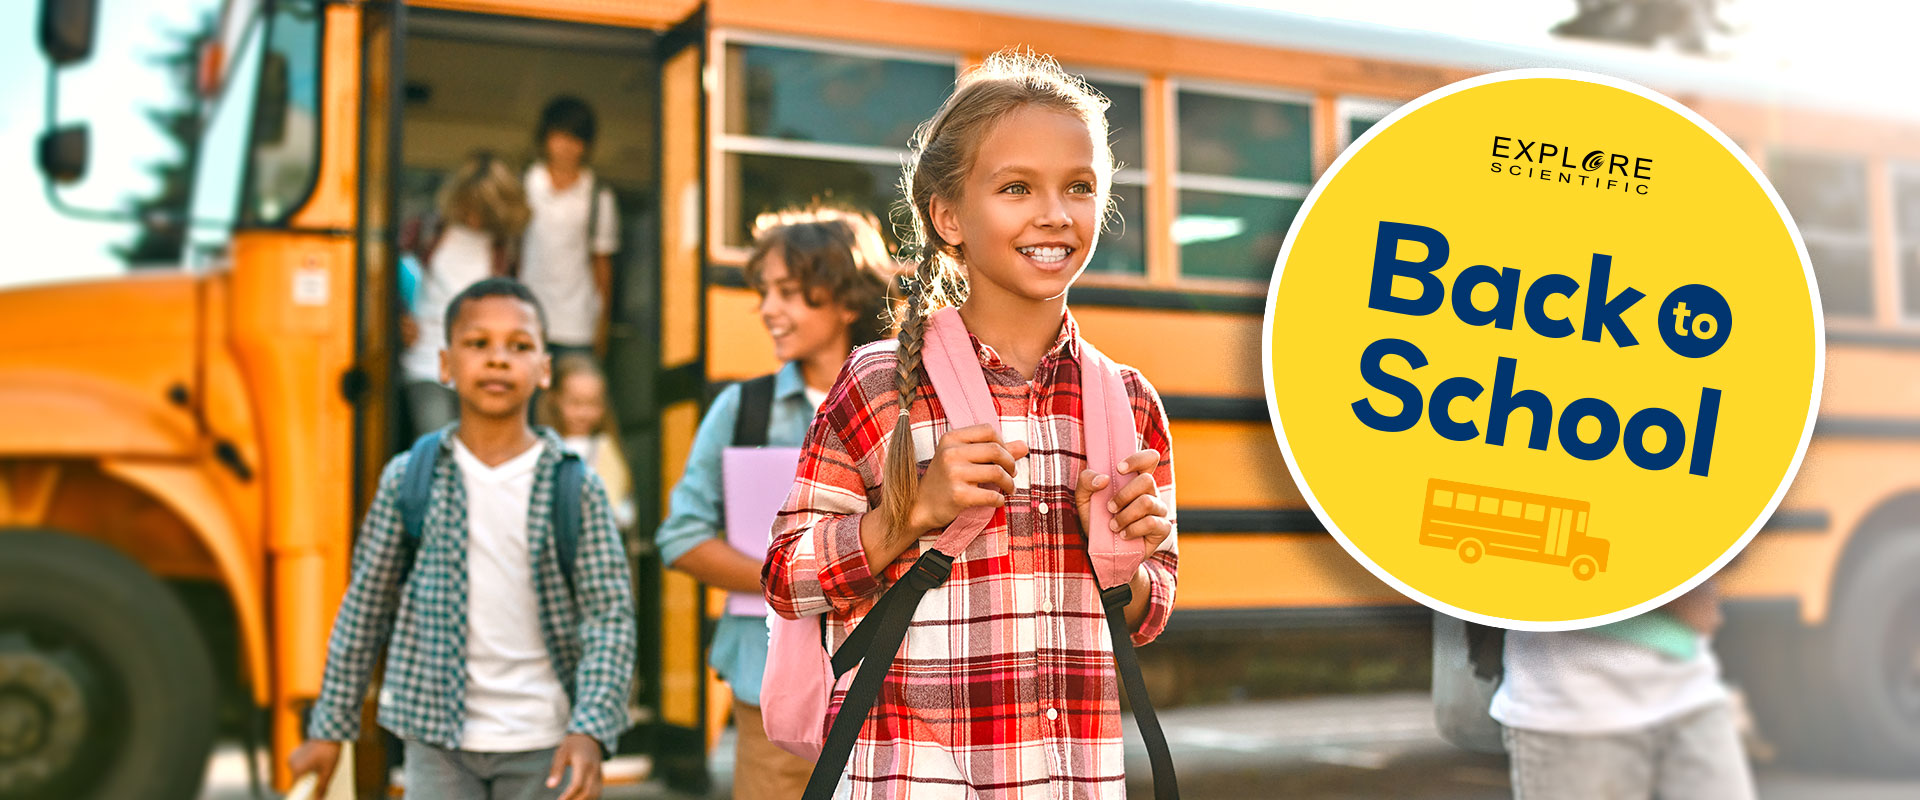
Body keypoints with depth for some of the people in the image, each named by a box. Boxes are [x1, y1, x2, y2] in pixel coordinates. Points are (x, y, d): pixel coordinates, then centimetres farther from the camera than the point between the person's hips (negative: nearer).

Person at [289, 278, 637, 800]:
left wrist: (590, 728, -19)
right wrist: (330, 727, 8)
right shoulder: (407, 480, -1)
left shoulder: (577, 489, -4)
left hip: (543, 744, 0)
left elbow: (611, 615, -7)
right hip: (438, 741, 0)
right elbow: (365, 607, 6)